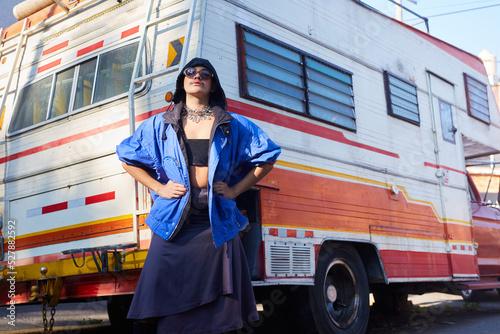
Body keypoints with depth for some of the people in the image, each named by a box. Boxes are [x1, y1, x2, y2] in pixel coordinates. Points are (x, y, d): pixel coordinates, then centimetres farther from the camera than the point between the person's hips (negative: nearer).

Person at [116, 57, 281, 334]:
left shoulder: (233, 126, 9)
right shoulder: (161, 125, 11)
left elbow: (267, 158, 15)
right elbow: (127, 158, 17)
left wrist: (236, 189, 4)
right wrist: (159, 187, 4)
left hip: (217, 223, 0)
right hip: (174, 221, 0)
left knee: (216, 309, 1)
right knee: (163, 308, -2)